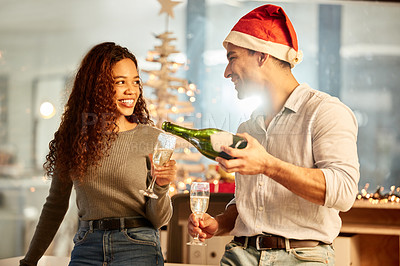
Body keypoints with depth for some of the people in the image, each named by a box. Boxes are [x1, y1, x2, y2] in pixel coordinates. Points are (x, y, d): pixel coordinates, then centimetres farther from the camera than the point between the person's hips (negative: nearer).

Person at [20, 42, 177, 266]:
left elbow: (158, 219, -1)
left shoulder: (152, 138, -2)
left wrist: (161, 187, -21)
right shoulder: (73, 136, 5)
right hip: (87, 246, 2)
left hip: (137, 247, -2)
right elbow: (56, 205, 15)